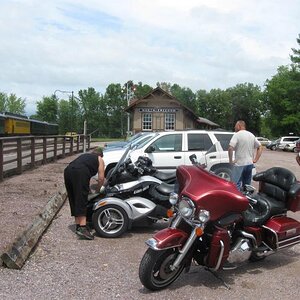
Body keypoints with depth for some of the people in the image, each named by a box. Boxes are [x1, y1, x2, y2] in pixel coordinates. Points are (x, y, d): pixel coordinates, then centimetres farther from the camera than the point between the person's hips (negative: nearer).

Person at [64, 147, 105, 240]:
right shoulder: (100, 159, 24)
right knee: (81, 200, -8)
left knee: (73, 199, 13)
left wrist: (88, 189, 47)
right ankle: (82, 228, -15)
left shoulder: (84, 155, 40)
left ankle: (78, 226, 18)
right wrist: (97, 190, 31)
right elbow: (101, 178, 14)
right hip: (80, 173, -6)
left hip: (68, 170, 6)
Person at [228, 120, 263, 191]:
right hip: (249, 164, 7)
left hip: (239, 164, -7)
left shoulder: (237, 135, -10)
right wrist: (255, 159, 13)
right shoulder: (251, 135, 13)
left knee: (236, 185, -7)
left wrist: (230, 160, -12)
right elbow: (260, 147, 17)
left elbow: (230, 148, -23)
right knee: (247, 185, 15)